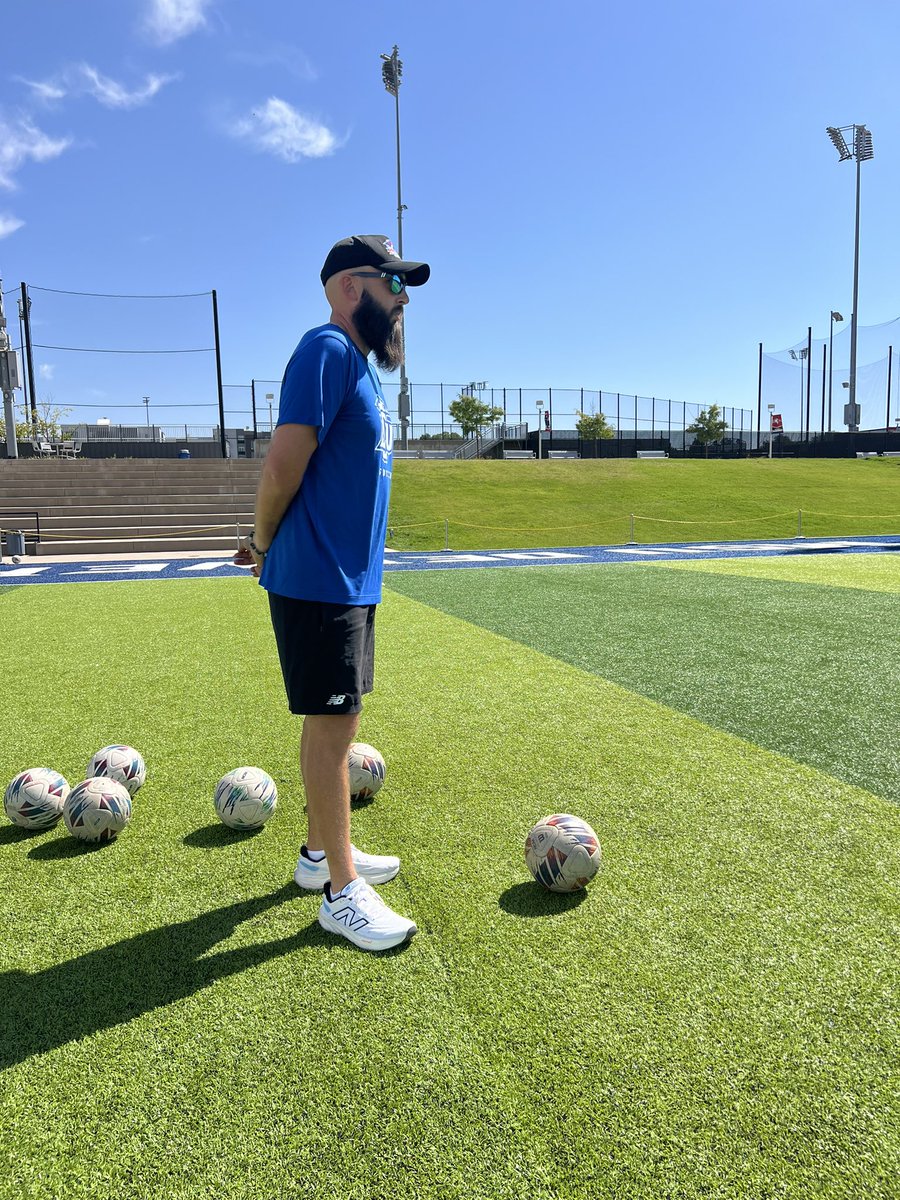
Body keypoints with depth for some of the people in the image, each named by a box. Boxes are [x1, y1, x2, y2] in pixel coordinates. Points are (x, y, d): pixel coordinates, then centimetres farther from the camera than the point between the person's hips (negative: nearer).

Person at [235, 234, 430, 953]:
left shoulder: (358, 364, 18)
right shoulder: (328, 350, -12)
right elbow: (284, 463, -18)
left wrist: (269, 543, 11)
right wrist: (265, 543, -4)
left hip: (353, 578, 9)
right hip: (320, 580, -9)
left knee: (335, 721, 16)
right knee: (332, 726, -2)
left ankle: (321, 852, 32)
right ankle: (341, 891, 11)